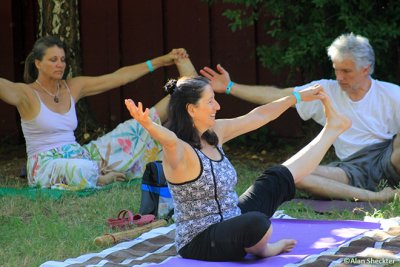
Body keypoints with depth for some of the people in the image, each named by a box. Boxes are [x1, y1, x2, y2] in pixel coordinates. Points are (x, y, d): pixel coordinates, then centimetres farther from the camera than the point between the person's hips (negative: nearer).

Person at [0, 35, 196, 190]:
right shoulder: (26, 94, -9)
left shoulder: (73, 87, 9)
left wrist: (161, 61, 9)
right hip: (45, 164, -6)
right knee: (84, 170, -43)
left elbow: (118, 77, 11)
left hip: (77, 156, 6)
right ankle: (99, 178, -12)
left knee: (136, 128, 0)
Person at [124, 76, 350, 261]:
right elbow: (169, 138, -48)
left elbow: (257, 117, 14)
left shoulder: (214, 134, 2)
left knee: (276, 180, 21)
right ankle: (260, 249, -1)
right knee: (257, 223, -37)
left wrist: (298, 97, 22)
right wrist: (148, 125, -70)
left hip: (230, 223, 9)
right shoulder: (179, 151, -24)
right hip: (200, 244, -9)